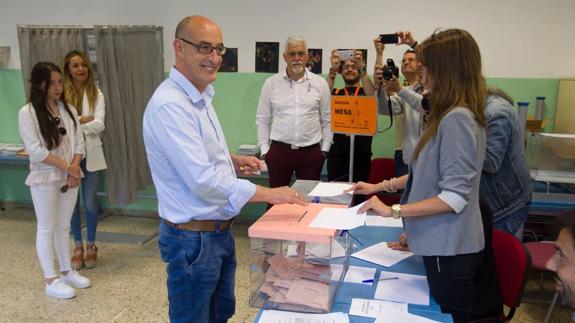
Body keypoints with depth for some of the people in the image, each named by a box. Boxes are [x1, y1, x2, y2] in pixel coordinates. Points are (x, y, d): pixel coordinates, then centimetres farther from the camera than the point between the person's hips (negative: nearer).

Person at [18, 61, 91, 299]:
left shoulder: (68, 109, 6)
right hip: (44, 178, -5)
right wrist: (66, 166, -15)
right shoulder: (27, 112, -9)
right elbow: (35, 150, -15)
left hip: (69, 177, 5)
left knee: (64, 226, 15)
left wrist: (74, 169, -10)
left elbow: (78, 142, 4)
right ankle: (51, 281, 12)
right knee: (46, 229, 4)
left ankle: (66, 271, 28)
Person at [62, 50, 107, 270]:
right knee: (72, 202, 10)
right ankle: (78, 246, 25)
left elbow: (100, 125, -10)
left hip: (90, 154, 0)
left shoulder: (96, 94, 1)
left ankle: (90, 245, 23)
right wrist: (81, 120, -14)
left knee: (90, 202, 5)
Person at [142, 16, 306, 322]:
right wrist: (269, 194, -26)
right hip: (193, 237, -9)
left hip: (219, 230, 9)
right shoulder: (169, 104, -24)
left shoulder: (200, 96, 7)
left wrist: (232, 159, 4)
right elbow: (202, 179, -29)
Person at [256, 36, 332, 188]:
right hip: (279, 151, 0)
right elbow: (262, 120, 7)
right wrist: (264, 149, 3)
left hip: (311, 153, 0)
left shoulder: (320, 83, 3)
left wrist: (324, 149, 5)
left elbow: (327, 120, 8)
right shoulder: (271, 83, 2)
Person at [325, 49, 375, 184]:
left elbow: (373, 98, -12)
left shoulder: (365, 92, 9)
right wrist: (333, 70, -21)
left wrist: (362, 68, -20)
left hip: (361, 153, 0)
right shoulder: (335, 93, 11)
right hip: (337, 152, 0)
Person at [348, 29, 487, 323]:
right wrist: (379, 186, 12)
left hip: (450, 249, -9)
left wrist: (392, 211, -23)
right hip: (442, 243, 9)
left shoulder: (457, 119, -23)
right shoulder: (450, 115, 8)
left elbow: (455, 197, -25)